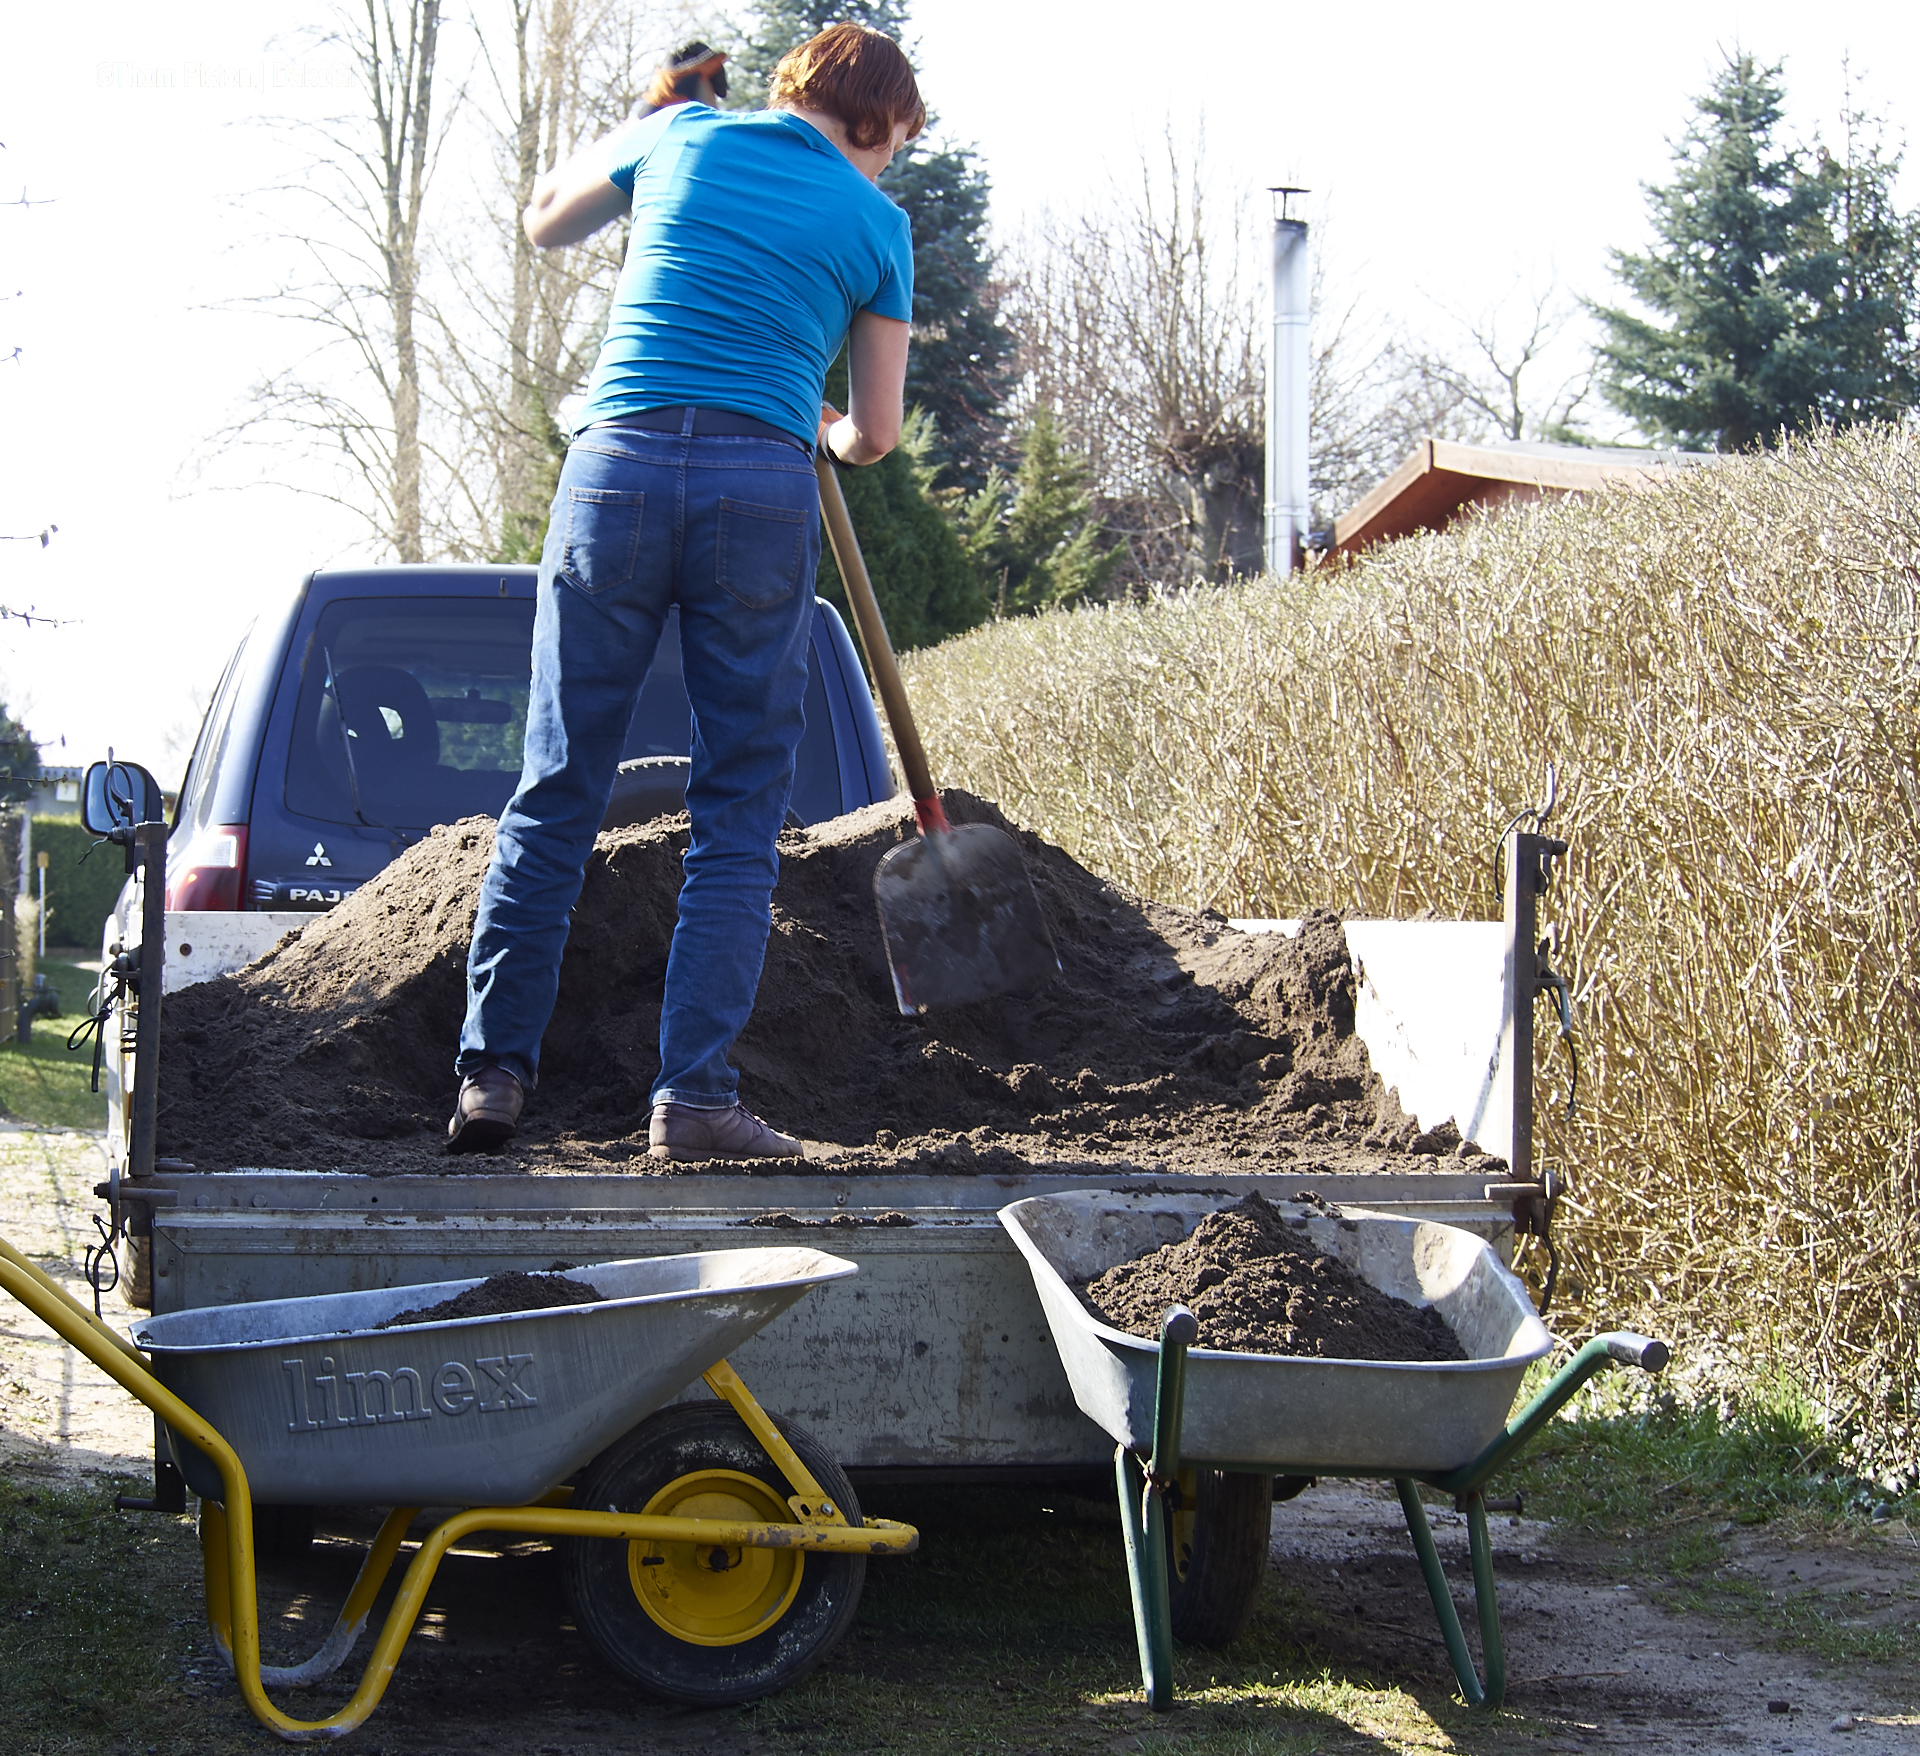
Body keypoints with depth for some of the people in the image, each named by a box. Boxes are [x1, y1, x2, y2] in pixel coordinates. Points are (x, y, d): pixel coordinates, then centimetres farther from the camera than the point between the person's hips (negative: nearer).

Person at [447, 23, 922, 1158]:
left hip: (616, 465, 2)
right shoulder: (875, 221, 12)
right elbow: (875, 433, 15)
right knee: (740, 818, 4)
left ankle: (495, 1068, 5)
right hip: (762, 489, -2)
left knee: (556, 794, 8)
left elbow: (548, 222, 33)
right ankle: (697, 1096, -2)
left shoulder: (682, 136, 15)